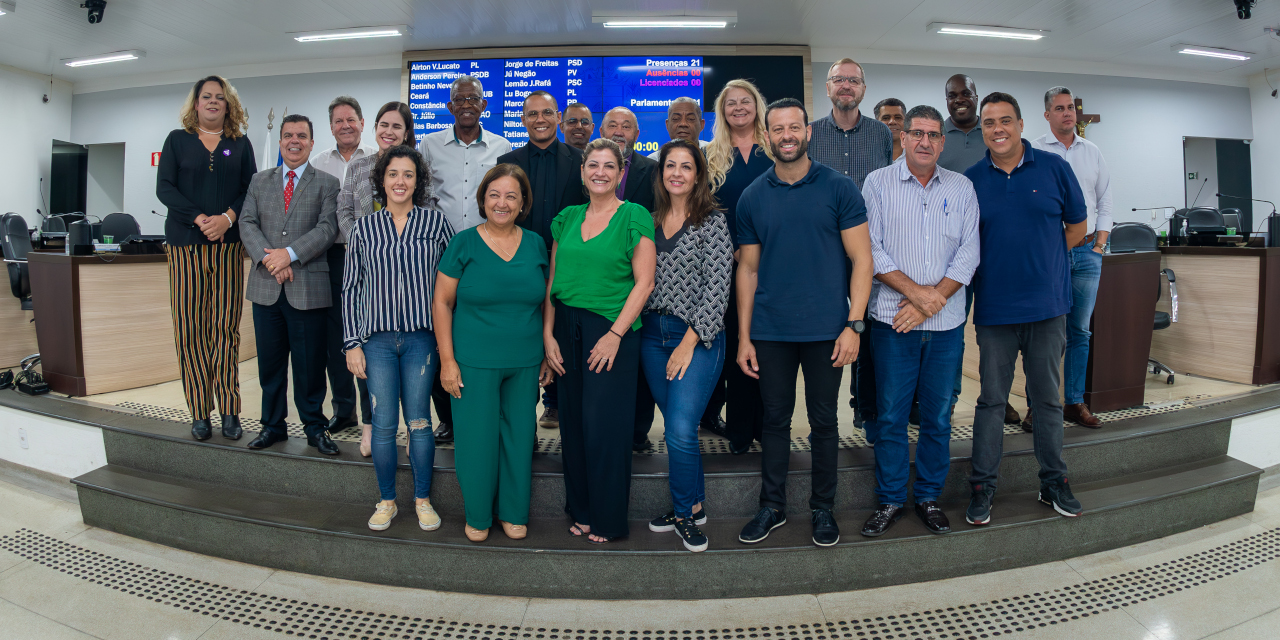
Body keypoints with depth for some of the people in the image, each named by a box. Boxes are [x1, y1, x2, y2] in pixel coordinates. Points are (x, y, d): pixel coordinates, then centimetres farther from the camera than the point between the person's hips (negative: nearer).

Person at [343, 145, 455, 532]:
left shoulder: (436, 222, 4)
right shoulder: (363, 228, 6)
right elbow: (351, 289, 8)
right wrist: (352, 343, 3)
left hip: (422, 337, -1)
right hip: (377, 339, 1)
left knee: (419, 422, 3)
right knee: (384, 424, 2)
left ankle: (423, 499, 20)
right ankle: (387, 501, 21)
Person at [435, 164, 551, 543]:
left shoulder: (535, 244, 5)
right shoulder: (464, 243, -4)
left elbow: (545, 301, 12)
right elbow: (442, 302, -3)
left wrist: (548, 355, 8)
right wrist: (447, 359, -9)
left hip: (525, 362, 3)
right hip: (474, 362, -3)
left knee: (519, 436, 10)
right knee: (477, 437, 4)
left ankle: (514, 514, 28)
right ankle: (477, 517, 25)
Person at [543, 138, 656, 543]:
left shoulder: (635, 217, -3)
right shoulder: (567, 219, 11)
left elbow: (644, 282, -8)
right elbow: (552, 281, 11)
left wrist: (615, 334, -14)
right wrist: (548, 334, 1)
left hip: (612, 331, -5)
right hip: (567, 328, 5)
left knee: (604, 426, -1)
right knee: (573, 425, 9)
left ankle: (608, 520, 15)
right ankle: (581, 510, 26)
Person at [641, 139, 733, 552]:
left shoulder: (712, 221, -4)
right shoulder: (650, 221, 11)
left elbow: (717, 288, -10)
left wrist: (689, 341, -15)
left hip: (698, 336, -5)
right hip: (653, 334, 5)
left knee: (680, 430, -12)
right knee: (677, 427, 12)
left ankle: (685, 512, 10)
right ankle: (693, 506, 28)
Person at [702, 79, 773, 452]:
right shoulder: (711, 156, 9)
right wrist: (735, 250, -7)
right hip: (728, 263, 0)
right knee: (735, 340, 2)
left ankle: (768, 425, 15)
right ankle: (740, 429, 13)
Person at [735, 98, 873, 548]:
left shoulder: (839, 188, -1)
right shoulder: (752, 198, 6)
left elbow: (862, 259, -2)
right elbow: (748, 269, 8)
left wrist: (854, 325, -11)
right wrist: (743, 337, 5)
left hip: (825, 329, -2)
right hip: (770, 332, 2)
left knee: (823, 421, 9)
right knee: (775, 418, 11)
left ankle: (823, 509, 26)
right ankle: (772, 506, 26)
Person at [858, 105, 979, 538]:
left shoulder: (962, 188, 9)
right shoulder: (878, 183, 3)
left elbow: (969, 252, 2)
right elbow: (871, 249, -6)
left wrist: (933, 299, -11)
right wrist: (916, 292, -14)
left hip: (947, 322, 2)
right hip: (892, 321, -2)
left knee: (938, 416, 9)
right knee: (890, 414, 3)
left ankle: (929, 498, 24)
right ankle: (890, 500, 18)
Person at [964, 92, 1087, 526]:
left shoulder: (1053, 168, 2)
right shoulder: (971, 180, 2)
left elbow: (1077, 226, 11)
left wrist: (1042, 262, 7)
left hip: (1047, 306, 1)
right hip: (994, 308, -1)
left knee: (1048, 397, 11)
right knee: (991, 400, 5)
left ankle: (1054, 483, 26)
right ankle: (983, 486, 14)